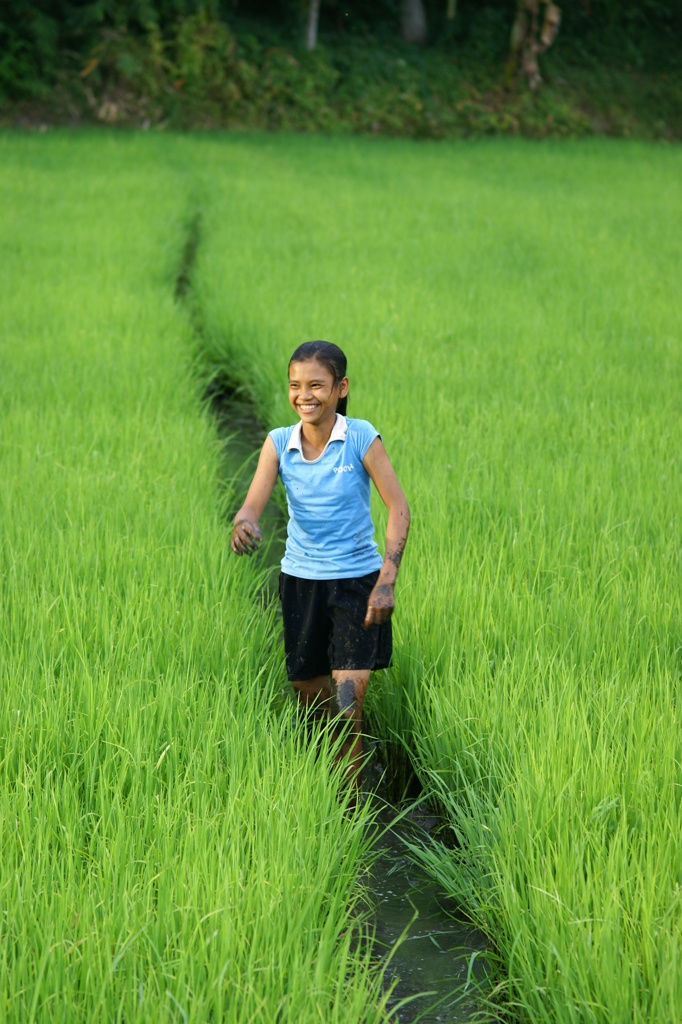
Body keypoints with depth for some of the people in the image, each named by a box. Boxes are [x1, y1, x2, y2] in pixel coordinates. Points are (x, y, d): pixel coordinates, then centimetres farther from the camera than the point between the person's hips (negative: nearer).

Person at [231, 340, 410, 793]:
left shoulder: (361, 438, -11)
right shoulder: (279, 443, -3)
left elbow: (398, 507, -10)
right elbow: (254, 504, -14)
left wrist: (387, 581, -18)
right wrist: (244, 524, -39)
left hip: (357, 579, -3)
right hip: (301, 580, 3)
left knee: (349, 707, -12)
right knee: (311, 696, 13)